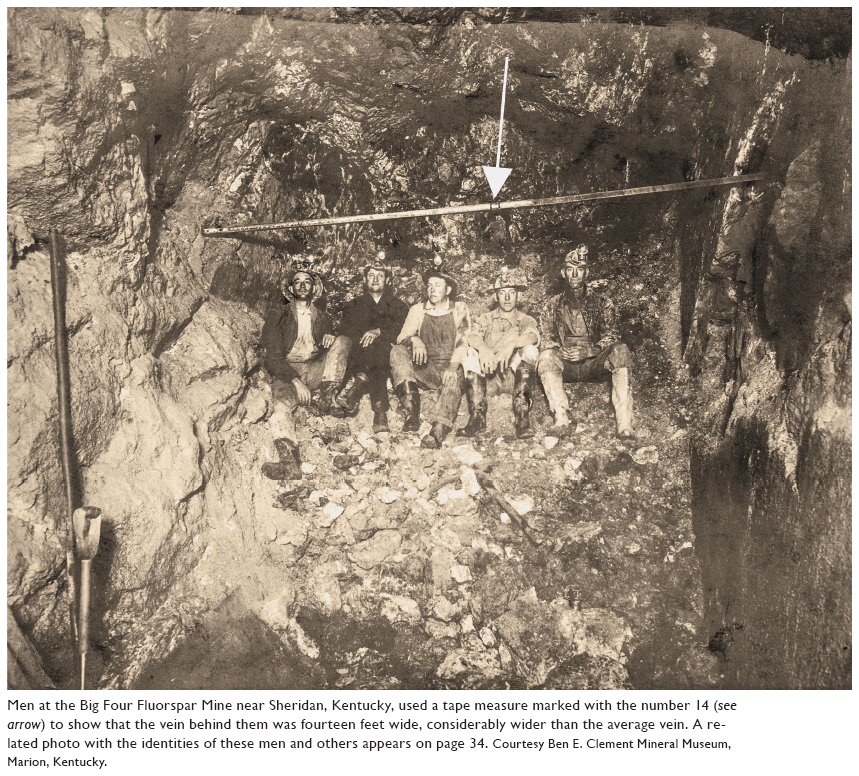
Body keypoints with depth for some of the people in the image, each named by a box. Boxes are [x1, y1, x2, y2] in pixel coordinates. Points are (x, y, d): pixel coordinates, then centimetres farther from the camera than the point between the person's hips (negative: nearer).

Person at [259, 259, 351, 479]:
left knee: (342, 341, -17)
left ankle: (325, 395, -31)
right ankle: (289, 463, -57)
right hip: (286, 373, -3)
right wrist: (296, 381, -18)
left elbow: (329, 352, 19)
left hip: (316, 371, 3)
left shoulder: (322, 318, 21)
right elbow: (272, 356, -2)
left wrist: (330, 339, -7)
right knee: (282, 405, -35)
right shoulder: (277, 316, 9)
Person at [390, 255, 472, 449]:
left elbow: (462, 342, -3)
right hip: (424, 370, 3)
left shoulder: (460, 310, 8)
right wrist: (414, 340, -24)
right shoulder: (417, 310, 13)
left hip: (449, 367, -2)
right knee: (397, 351, -23)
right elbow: (402, 338, 2)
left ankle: (438, 431, -52)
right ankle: (411, 414, -35)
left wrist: (453, 366, -22)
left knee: (455, 378, -37)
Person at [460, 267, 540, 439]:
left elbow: (533, 336, -12)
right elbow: (473, 336, -6)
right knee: (472, 354, -24)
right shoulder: (486, 319, 17)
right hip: (488, 378, 1)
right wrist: (483, 348, -31)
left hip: (516, 378, -1)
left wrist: (512, 344, -34)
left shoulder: (526, 320, 13)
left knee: (529, 350, -27)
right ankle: (477, 418, -33)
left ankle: (523, 418, -36)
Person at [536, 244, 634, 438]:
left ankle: (624, 422, -38)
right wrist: (559, 351, -18)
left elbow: (612, 336, 0)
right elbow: (545, 338, 6)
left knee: (620, 351, -31)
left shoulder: (601, 302, 10)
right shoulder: (553, 305, 13)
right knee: (546, 356, -33)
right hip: (565, 366, 1)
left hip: (594, 364, 0)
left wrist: (587, 351, -19)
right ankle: (560, 418, -37)